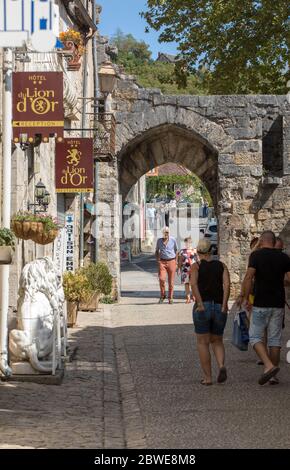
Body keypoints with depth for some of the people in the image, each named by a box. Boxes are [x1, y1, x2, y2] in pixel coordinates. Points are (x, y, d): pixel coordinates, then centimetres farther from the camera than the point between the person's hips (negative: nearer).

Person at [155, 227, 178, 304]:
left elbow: (176, 251, 11)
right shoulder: (159, 240, 7)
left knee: (171, 281, 1)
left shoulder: (173, 240, 3)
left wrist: (176, 262, 4)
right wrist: (158, 260, 4)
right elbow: (157, 251, 18)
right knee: (162, 279, -15)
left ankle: (170, 298, 11)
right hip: (162, 262, 0)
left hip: (171, 261, 0)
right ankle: (162, 296, 3)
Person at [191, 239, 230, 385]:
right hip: (219, 308, 3)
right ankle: (222, 366, -8)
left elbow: (193, 284, -16)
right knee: (217, 342, 18)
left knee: (203, 343, 10)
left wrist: (200, 305, -18)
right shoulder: (221, 265, 10)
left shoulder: (196, 266, 3)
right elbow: (227, 283, -7)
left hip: (203, 307, -3)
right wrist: (224, 305, -11)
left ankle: (207, 377, 7)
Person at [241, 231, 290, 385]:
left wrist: (246, 297, -7)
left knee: (255, 336, 3)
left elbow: (249, 277, -15)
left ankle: (269, 366, -17)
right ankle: (273, 376, 10)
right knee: (275, 338, 9)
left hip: (261, 304, -4)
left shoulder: (256, 255, -4)